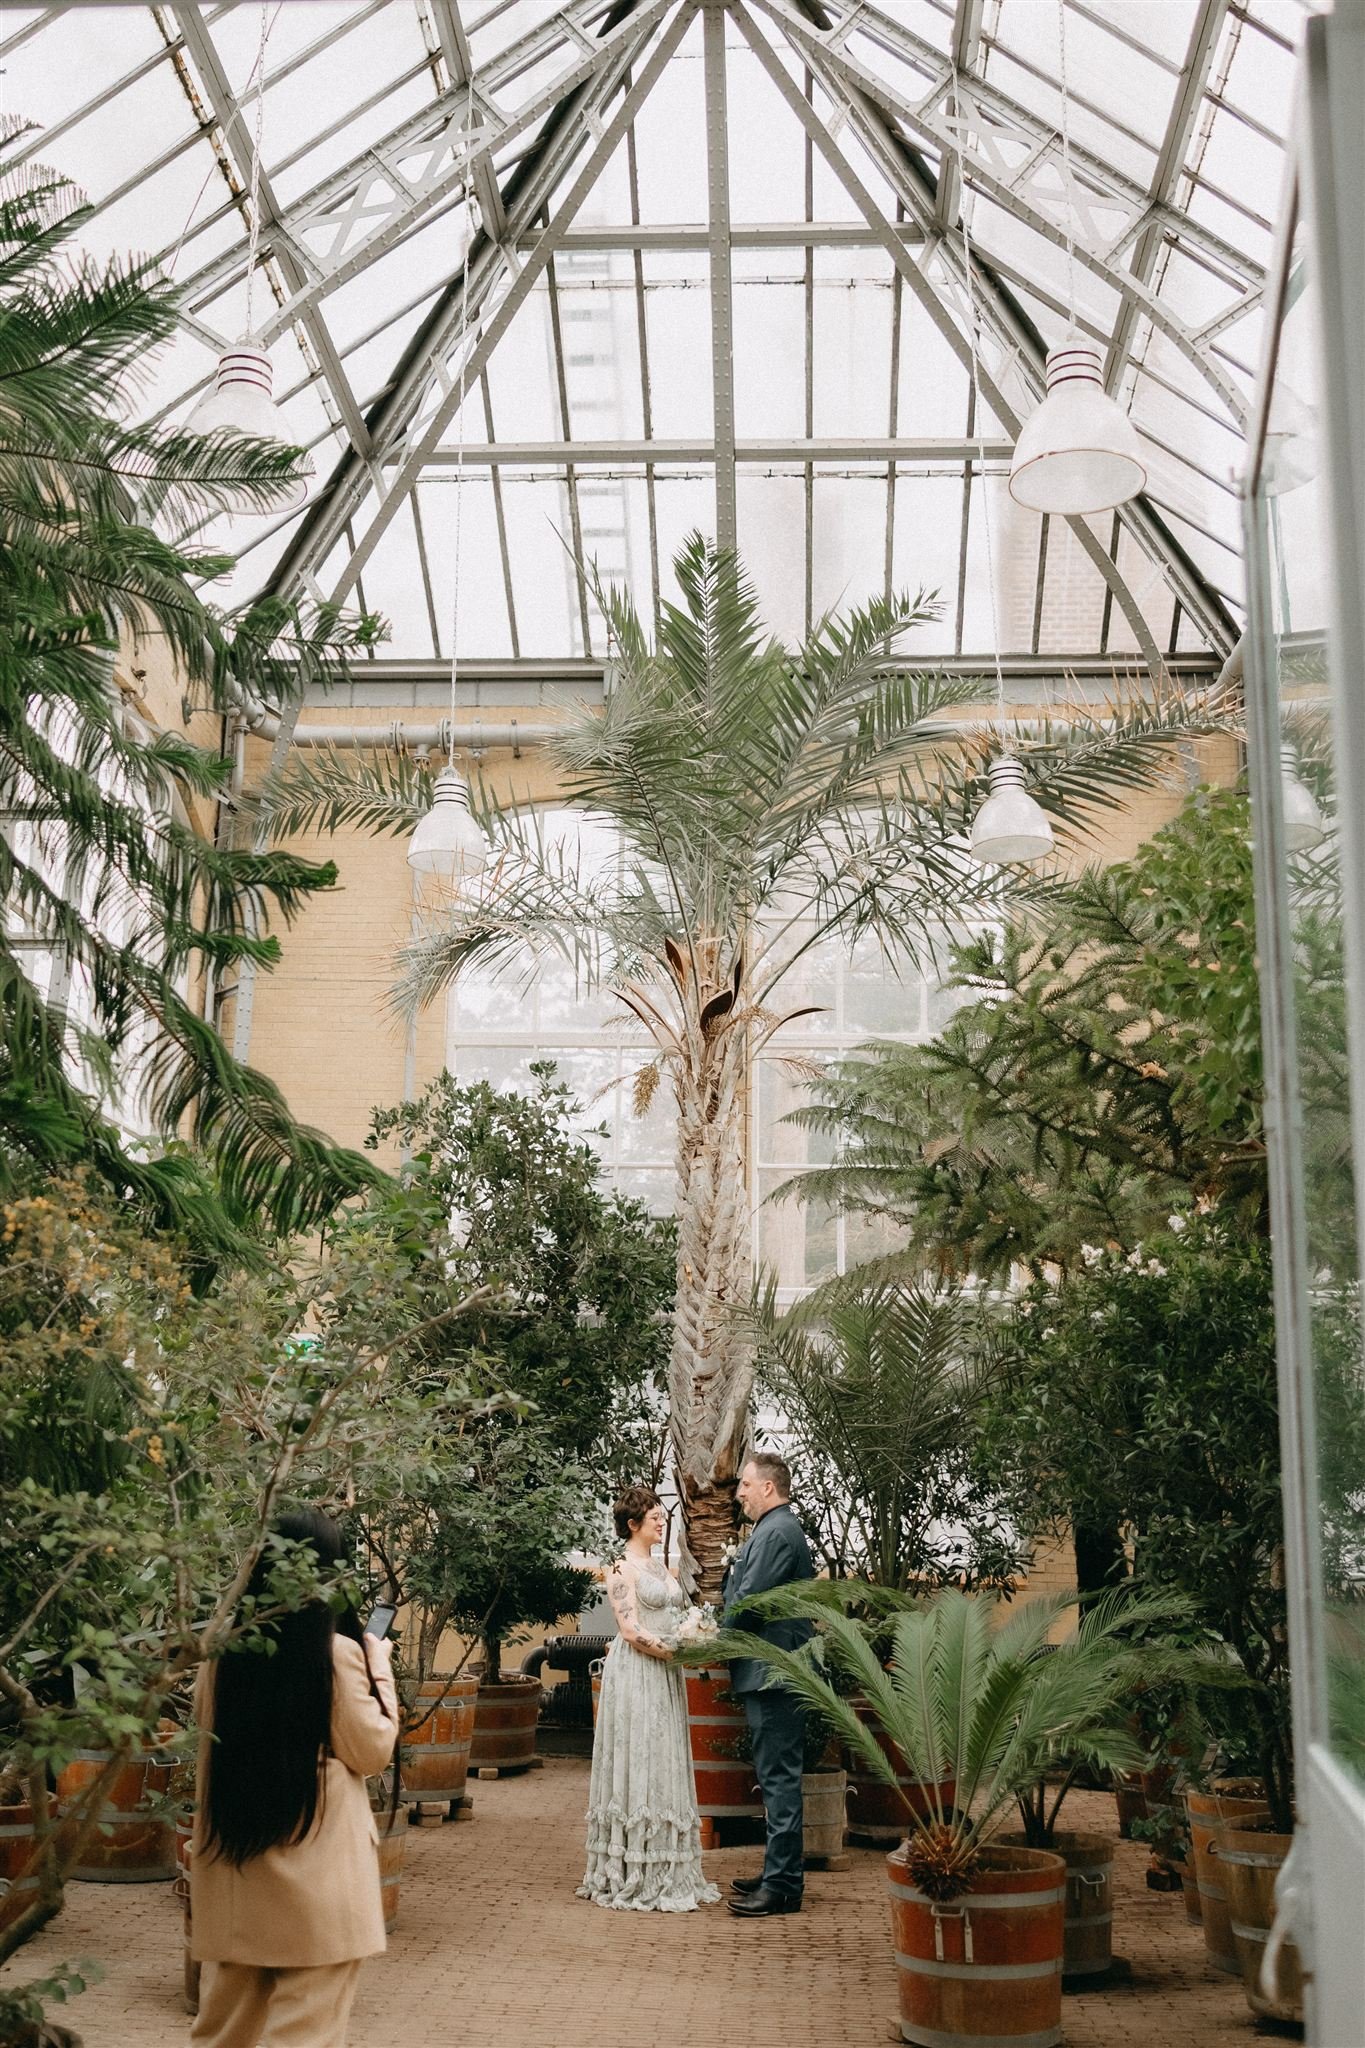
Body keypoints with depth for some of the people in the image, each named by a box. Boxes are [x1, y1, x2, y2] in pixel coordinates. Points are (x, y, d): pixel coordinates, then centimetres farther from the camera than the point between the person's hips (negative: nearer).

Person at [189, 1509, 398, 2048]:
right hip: (314, 1865, -5)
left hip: (231, 1860, 5)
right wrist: (378, 1666, 4)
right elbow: (371, 1752, -5)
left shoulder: (225, 1653, -2)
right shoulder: (338, 1652, -14)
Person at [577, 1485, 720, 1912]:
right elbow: (631, 1629, -16)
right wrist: (676, 1651, -13)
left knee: (665, 1769, 9)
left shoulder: (659, 1566, 16)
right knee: (636, 1768, -4)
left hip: (664, 1677, 8)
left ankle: (665, 1874, 15)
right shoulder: (623, 1568, -9)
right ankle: (634, 1880, 2)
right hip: (636, 1675, -8)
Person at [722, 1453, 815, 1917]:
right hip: (773, 1672, 11)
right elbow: (748, 1595, 22)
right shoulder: (779, 1529, 19)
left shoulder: (776, 1532, -16)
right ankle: (780, 1874, 24)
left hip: (773, 1672, -11)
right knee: (778, 1777, 15)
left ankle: (782, 1886, -3)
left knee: (778, 1777, -7)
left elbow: (749, 1600, -19)